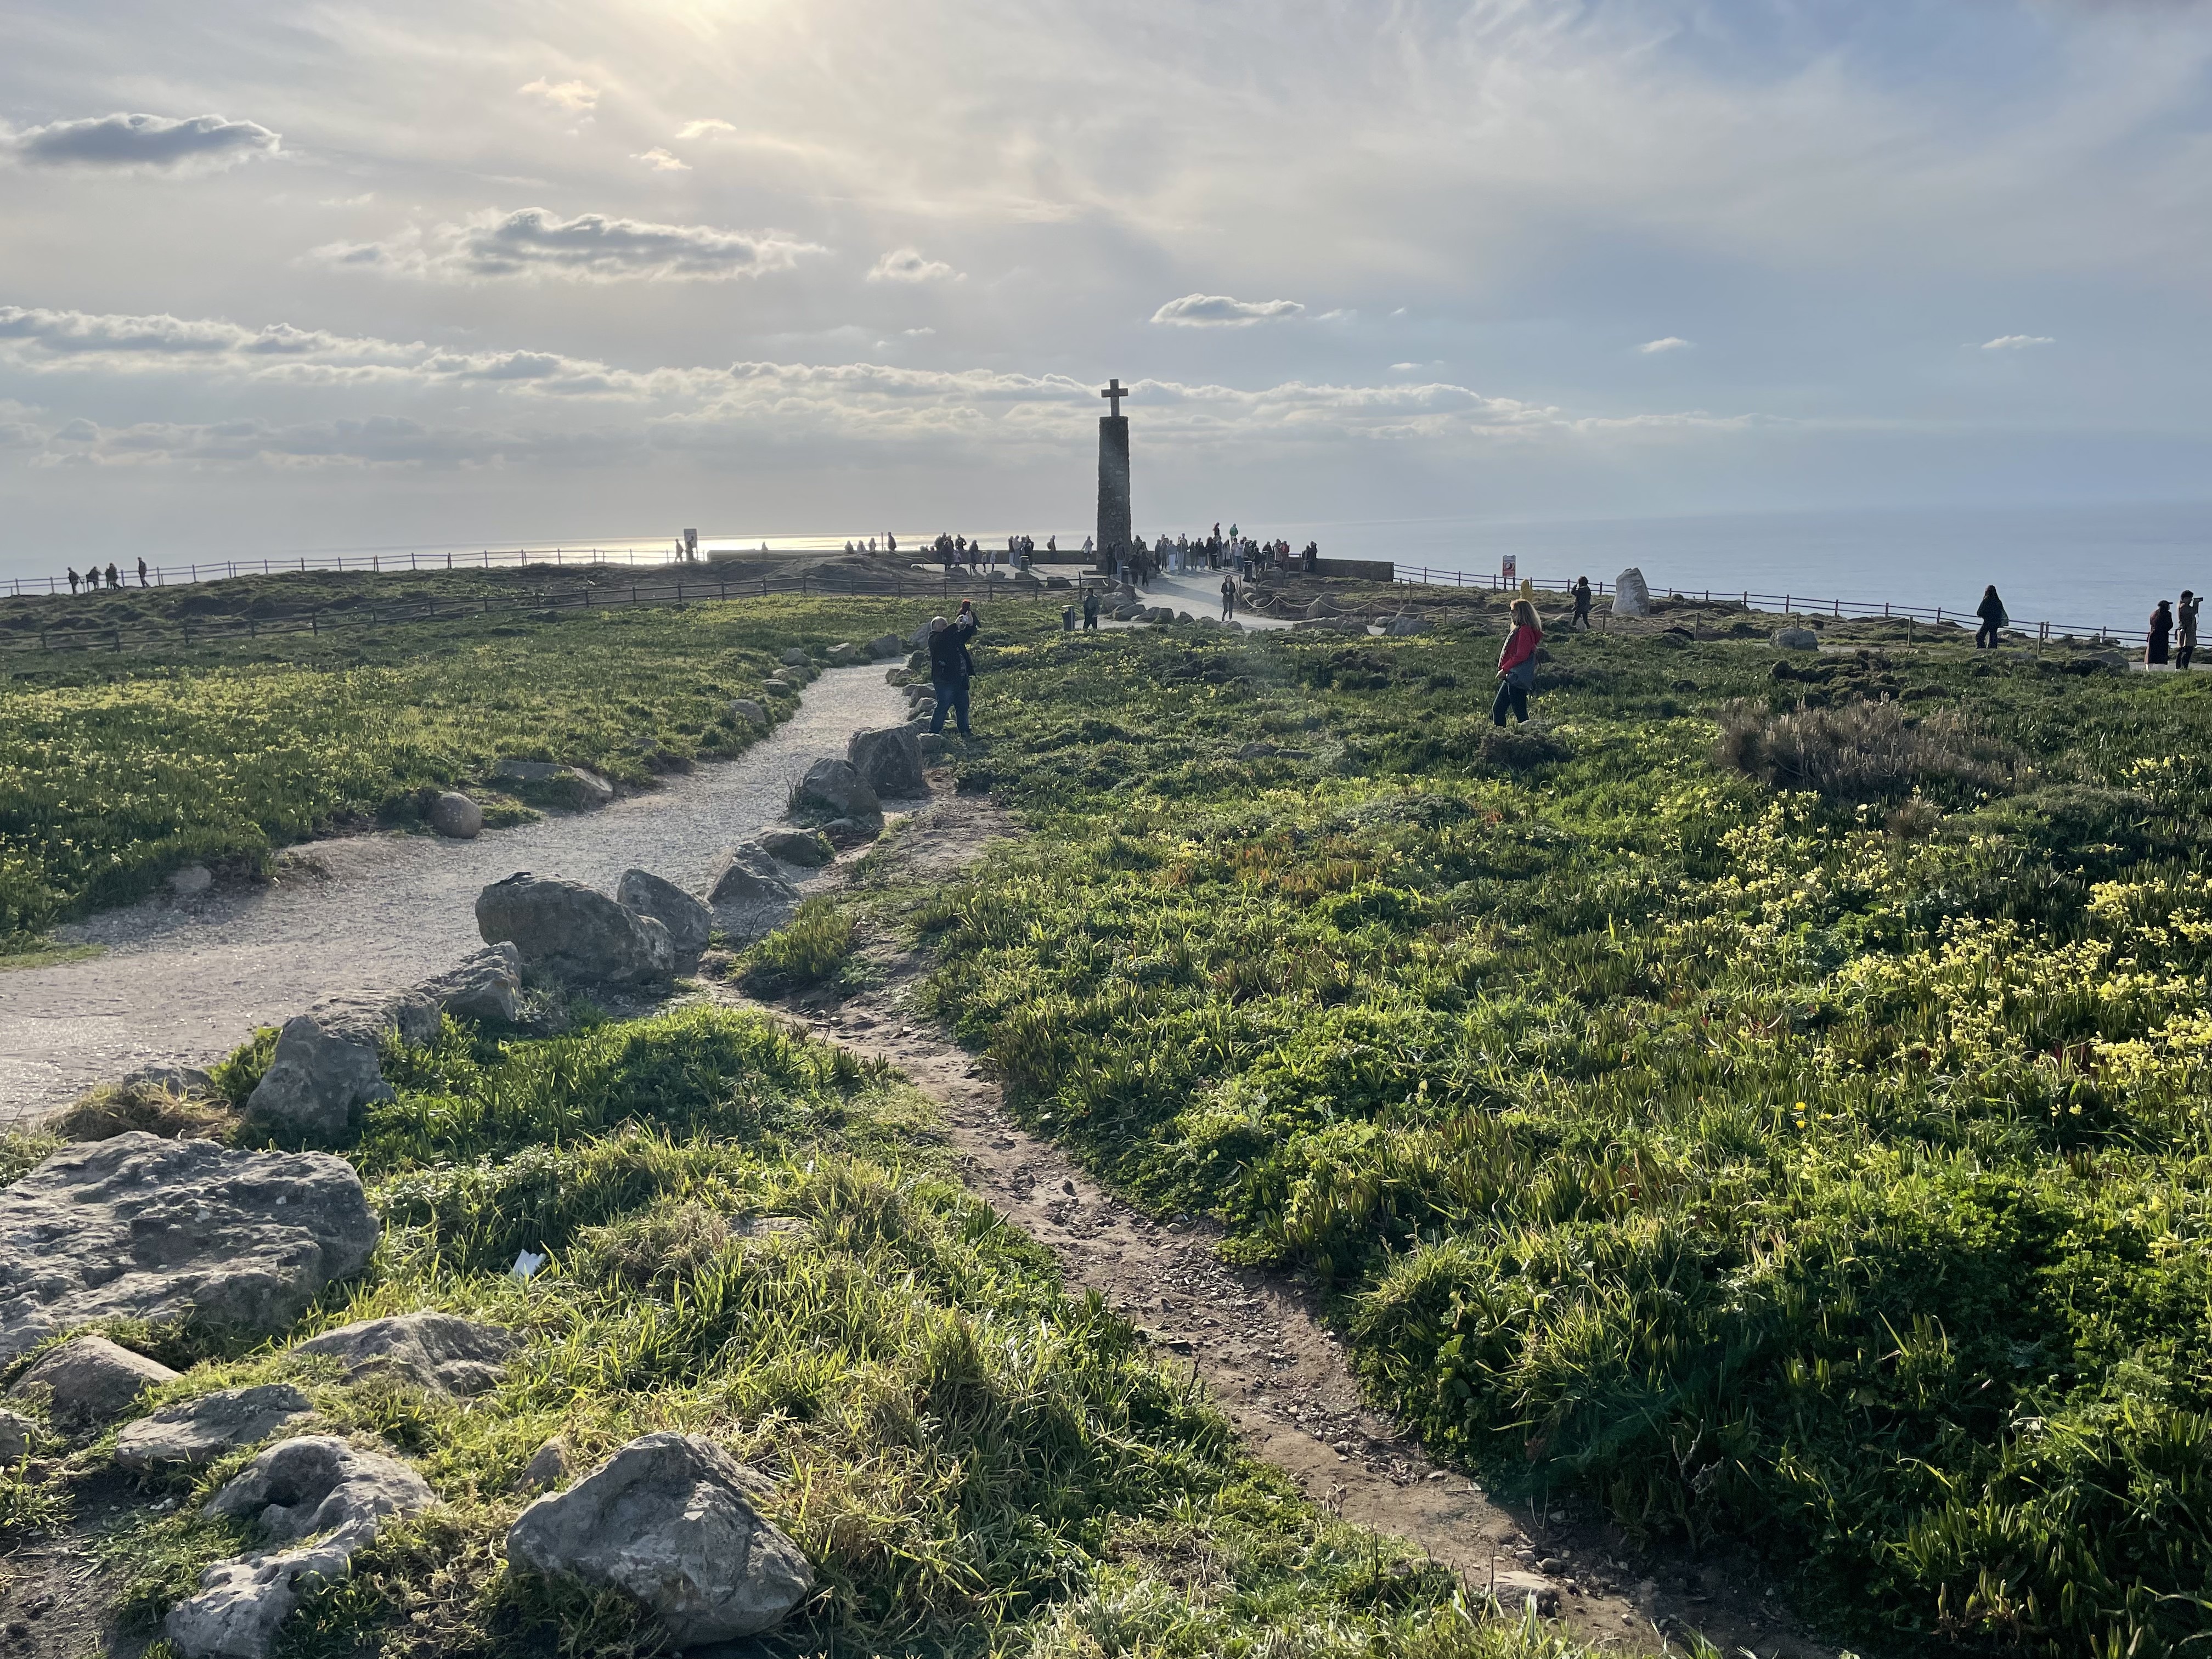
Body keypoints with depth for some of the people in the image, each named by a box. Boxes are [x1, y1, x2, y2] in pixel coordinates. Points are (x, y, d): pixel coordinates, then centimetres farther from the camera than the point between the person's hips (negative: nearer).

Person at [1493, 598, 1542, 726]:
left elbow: (1521, 655, -21)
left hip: (1518, 678, -11)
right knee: (1497, 709, 11)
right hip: (1512, 678, 11)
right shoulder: (1519, 630, 17)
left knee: (1520, 712, -6)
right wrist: (1504, 670, 13)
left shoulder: (1525, 630, -15)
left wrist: (1505, 669, -15)